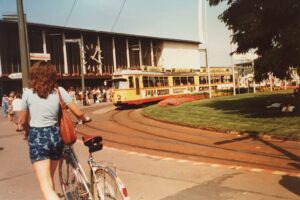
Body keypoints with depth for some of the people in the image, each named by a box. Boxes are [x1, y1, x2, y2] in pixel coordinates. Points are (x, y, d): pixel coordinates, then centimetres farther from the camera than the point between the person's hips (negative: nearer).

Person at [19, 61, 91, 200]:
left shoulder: (28, 93, -2)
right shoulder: (59, 90, 0)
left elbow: (23, 121, 8)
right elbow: (78, 113, 0)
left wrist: (21, 126, 33)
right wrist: (86, 119, 24)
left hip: (37, 138, -3)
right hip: (55, 135, 4)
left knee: (46, 187, -6)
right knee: (49, 179, 25)